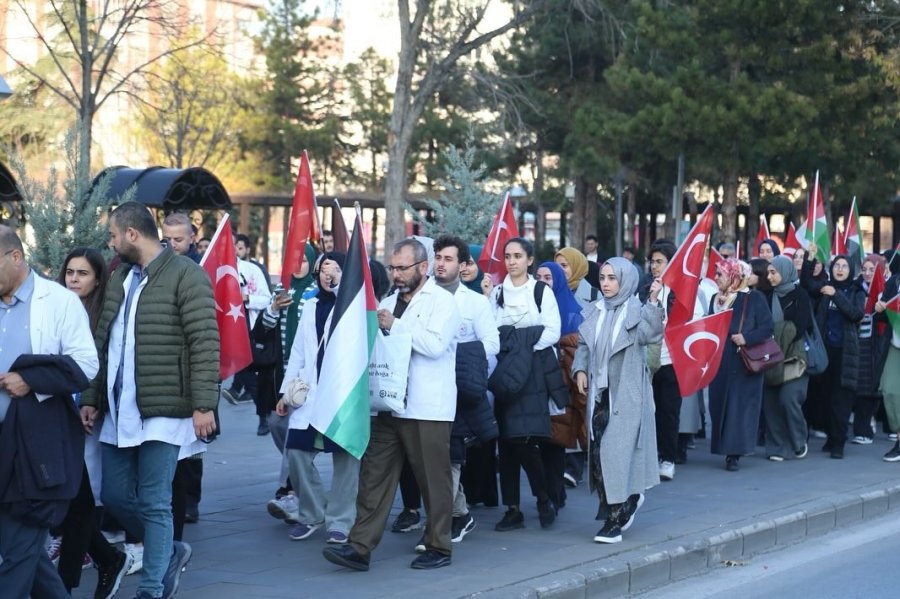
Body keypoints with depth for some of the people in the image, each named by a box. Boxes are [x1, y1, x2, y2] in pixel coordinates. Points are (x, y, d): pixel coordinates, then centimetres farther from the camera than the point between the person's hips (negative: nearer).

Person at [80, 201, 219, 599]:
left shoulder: (185, 275, -9)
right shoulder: (119, 278, 15)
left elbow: (205, 345, -14)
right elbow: (103, 342, 19)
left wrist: (203, 405, -19)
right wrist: (91, 398, 15)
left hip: (162, 410, -7)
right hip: (118, 410, 8)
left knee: (154, 504, -2)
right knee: (115, 495, 10)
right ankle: (169, 551, 31)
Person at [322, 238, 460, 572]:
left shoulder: (442, 301, -3)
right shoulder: (389, 302, 18)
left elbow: (435, 344, -19)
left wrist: (394, 326, -13)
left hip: (427, 409, -6)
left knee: (434, 479, 2)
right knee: (374, 476, 2)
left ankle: (439, 548, 14)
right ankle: (360, 547, 3)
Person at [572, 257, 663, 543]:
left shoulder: (636, 310, -6)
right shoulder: (597, 311, 10)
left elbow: (651, 334, -25)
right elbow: (583, 343, 16)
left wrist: (654, 302, -36)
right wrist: (580, 369, 0)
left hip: (627, 393, -6)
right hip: (600, 391, 6)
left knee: (617, 450, -9)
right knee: (599, 450, 5)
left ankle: (615, 521, -5)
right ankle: (629, 499, 26)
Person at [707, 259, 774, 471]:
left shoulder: (754, 298, -5)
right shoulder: (715, 299, 12)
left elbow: (768, 327, -8)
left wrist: (747, 338, -20)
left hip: (743, 365, -5)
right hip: (720, 364, 5)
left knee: (739, 407, -6)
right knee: (720, 405, 3)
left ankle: (734, 454, -3)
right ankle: (727, 449, 11)